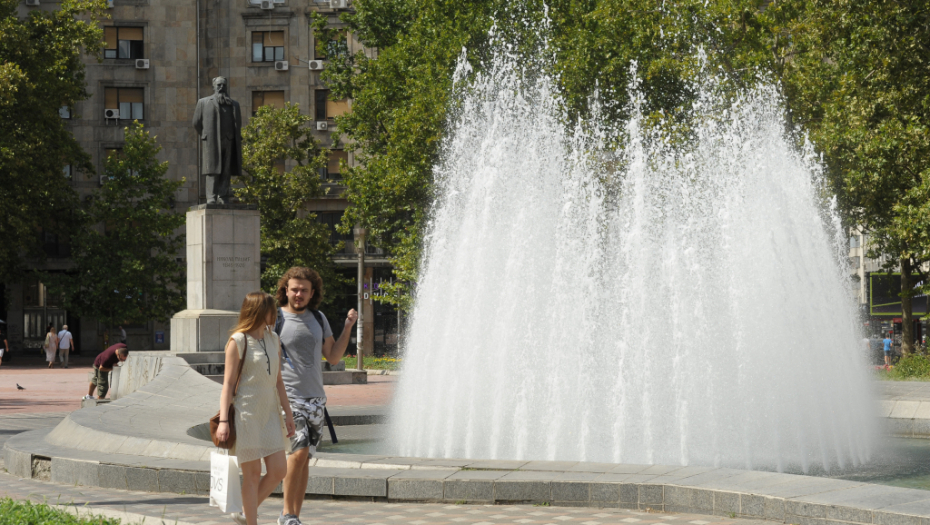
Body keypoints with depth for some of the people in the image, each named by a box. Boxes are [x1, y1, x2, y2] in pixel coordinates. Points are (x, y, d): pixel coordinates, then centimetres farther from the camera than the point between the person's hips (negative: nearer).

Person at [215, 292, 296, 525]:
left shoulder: (273, 339, 12)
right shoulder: (238, 341, -7)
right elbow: (228, 383, -8)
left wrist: (288, 413, 15)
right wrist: (223, 421, -14)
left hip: (269, 412, 6)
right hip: (246, 412, -6)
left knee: (279, 470, 1)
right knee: (252, 473, -2)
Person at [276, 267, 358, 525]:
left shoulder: (318, 318, 10)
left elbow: (333, 357, 12)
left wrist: (348, 327, 4)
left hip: (315, 398, 6)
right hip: (288, 397, -5)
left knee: (305, 458, 7)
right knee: (299, 450, -19)